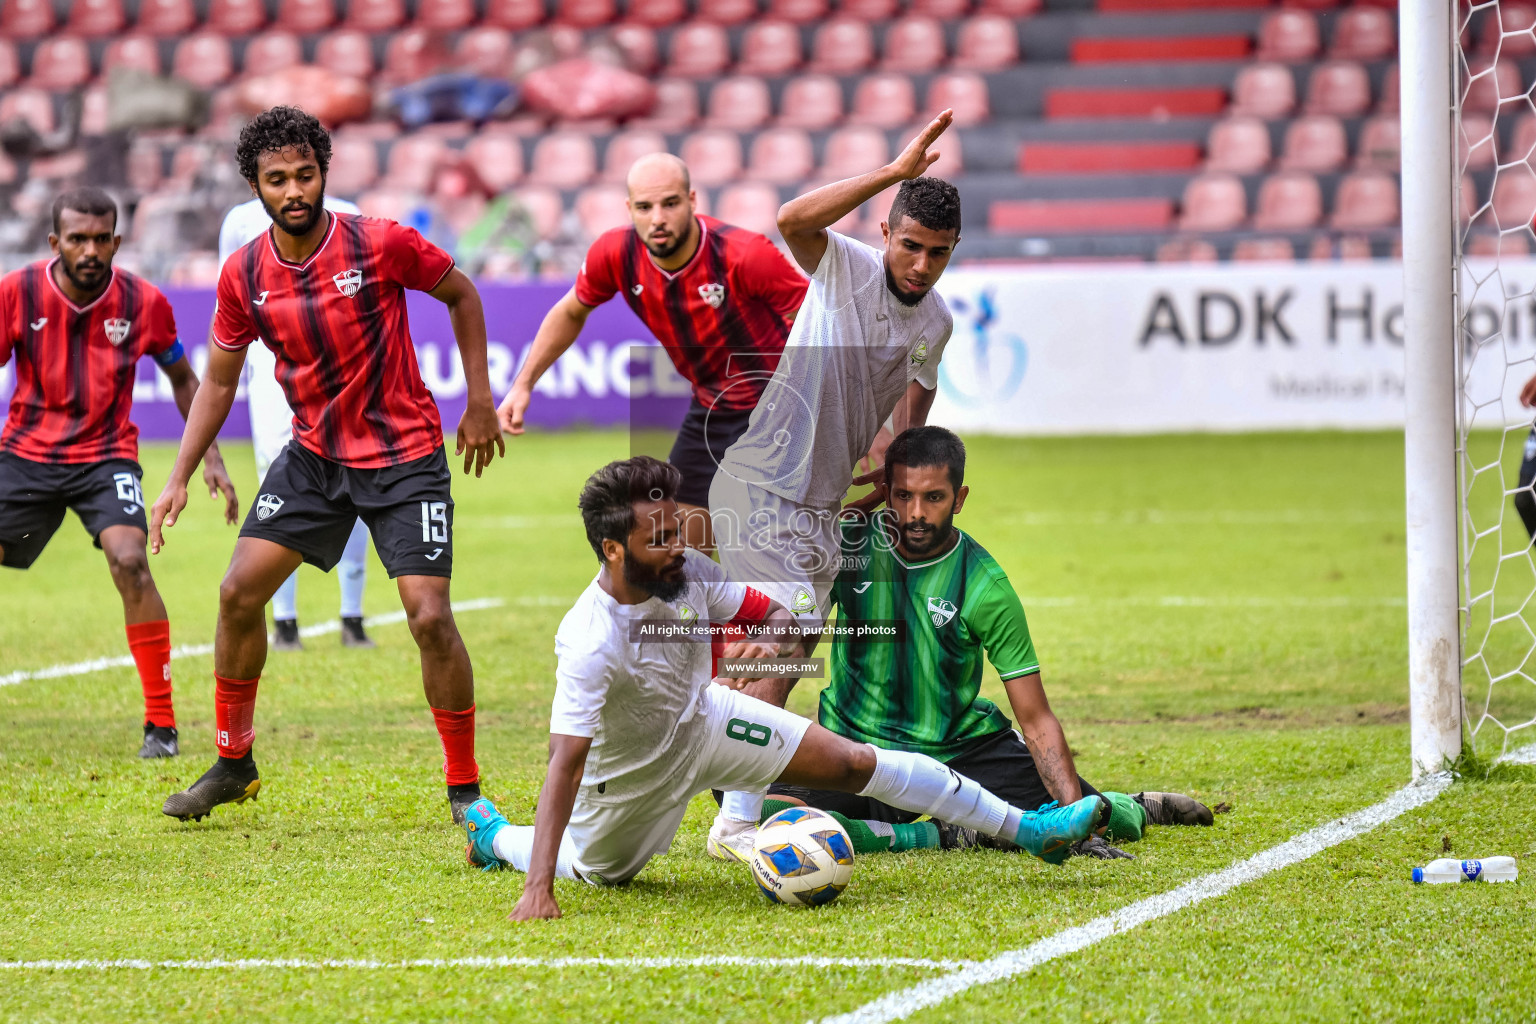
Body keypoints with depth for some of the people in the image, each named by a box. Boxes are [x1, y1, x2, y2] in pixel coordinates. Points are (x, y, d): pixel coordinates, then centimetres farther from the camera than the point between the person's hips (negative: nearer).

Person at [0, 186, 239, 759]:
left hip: (105, 458, -2)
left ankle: (161, 723, -16)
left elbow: (182, 379, 9)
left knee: (129, 561, -25)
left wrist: (209, 458, 3)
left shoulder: (143, 303, -8)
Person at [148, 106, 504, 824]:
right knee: (239, 593, -1)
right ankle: (232, 764, 17)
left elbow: (460, 293, 1)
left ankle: (465, 788, 1)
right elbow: (218, 381, 7)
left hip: (405, 456, -4)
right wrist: (179, 479, 2)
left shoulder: (381, 245, -17)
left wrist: (479, 401, -2)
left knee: (430, 617, -14)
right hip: (313, 455, 4)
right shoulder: (244, 275, -6)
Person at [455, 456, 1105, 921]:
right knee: (597, 871, 19)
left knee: (856, 762, -4)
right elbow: (566, 764, -42)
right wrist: (538, 891, -48)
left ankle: (1026, 827, 1)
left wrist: (772, 643, -35)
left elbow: (781, 618, -8)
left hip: (701, 718, 4)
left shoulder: (687, 570, -22)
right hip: (632, 772, -4)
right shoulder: (587, 643, -39)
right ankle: (492, 833, 48)